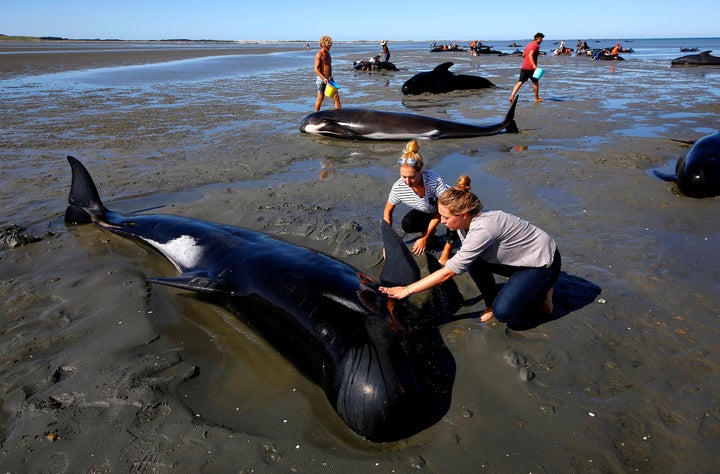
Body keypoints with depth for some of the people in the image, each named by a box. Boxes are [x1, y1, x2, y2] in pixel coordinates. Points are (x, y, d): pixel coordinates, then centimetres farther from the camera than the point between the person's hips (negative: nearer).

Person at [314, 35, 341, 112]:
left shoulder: (328, 53, 12)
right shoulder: (319, 55, -13)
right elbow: (316, 69, -20)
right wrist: (324, 78, -32)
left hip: (330, 79, 7)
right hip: (322, 79, -7)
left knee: (336, 96, 0)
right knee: (320, 98, 4)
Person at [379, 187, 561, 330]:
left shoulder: (482, 230, -35)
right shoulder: (467, 221, -9)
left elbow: (449, 271, -34)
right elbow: (461, 260, 3)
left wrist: (407, 290, -31)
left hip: (543, 263, -8)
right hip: (517, 259, 8)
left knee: (503, 313, -21)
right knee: (473, 262, -11)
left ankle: (541, 295, 6)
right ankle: (492, 304, 8)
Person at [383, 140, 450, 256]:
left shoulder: (435, 180, -40)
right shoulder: (398, 188, -29)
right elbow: (387, 212, -11)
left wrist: (425, 238, -24)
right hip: (425, 212, 3)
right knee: (407, 225, -24)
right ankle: (430, 231, 9)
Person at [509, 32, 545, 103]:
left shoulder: (529, 44, 17)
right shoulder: (535, 45, -9)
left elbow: (523, 55, 23)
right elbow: (530, 55, -22)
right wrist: (534, 65, -29)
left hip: (523, 67, 7)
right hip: (530, 68, -7)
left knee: (520, 82, 0)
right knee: (536, 82, 9)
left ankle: (512, 96, -16)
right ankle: (537, 98, 19)